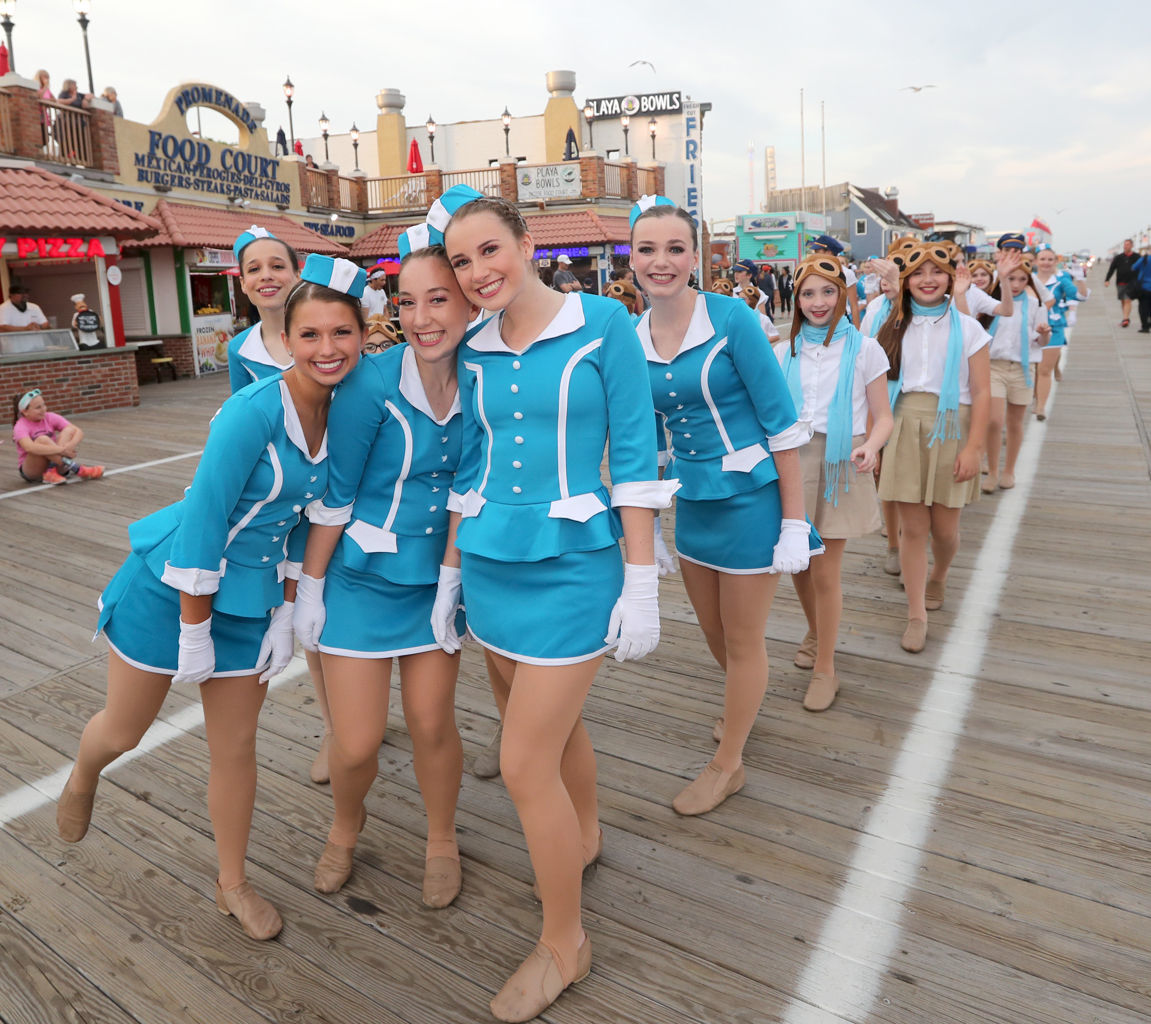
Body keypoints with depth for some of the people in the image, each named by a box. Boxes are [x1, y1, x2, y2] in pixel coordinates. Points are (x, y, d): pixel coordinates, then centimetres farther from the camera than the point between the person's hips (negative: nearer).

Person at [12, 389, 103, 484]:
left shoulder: (50, 418, -1)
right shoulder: (20, 427, -14)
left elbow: (79, 431, -12)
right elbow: (30, 448, -36)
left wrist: (71, 445, -34)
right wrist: (62, 449, -42)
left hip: (53, 463, 4)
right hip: (31, 471, -4)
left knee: (69, 430, -14)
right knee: (42, 440, -31)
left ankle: (53, 472, -31)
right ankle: (78, 470, -36)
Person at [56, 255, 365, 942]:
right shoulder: (253, 412, -26)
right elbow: (202, 519, -23)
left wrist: (287, 611, 5)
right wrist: (194, 633, -17)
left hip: (248, 596, 5)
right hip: (170, 583, -5)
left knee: (237, 745, 13)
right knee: (124, 731, 15)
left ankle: (233, 885, 34)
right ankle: (83, 778, 53)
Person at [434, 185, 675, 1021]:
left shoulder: (602, 323, -8)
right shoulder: (476, 353, 6)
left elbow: (634, 455, -10)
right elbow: (467, 469, 13)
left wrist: (641, 582, -12)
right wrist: (451, 572, 13)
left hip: (570, 566, -5)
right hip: (491, 566, 6)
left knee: (525, 765, -3)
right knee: (554, 723, 22)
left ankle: (565, 945, 21)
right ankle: (586, 836, 52)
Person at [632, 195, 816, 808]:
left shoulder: (731, 319, -15)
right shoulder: (633, 339, 0)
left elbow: (781, 421, -14)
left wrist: (795, 521, -16)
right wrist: (647, 523, 11)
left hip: (751, 498, -5)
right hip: (692, 500, 6)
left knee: (742, 639, 9)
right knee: (712, 629, 22)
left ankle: (728, 764, 30)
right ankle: (746, 704, 53)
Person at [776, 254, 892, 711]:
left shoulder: (863, 348, 0)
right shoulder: (785, 352, 9)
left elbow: (883, 417, -3)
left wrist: (871, 446, -23)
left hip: (840, 462, -3)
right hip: (793, 458, 3)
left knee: (825, 570, -2)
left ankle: (825, 669, 12)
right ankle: (815, 632, 39)